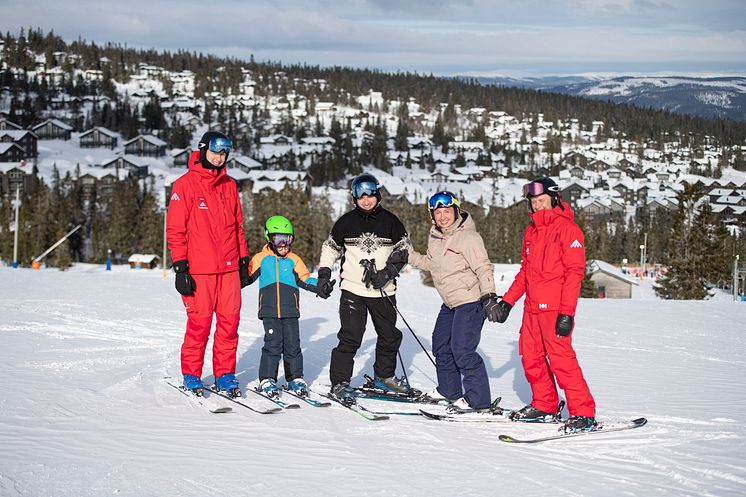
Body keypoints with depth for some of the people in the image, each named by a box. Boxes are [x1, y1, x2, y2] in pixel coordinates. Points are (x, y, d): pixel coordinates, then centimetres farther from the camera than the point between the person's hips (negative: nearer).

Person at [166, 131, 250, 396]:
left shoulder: (229, 185, 14)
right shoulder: (185, 184, -3)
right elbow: (175, 229, -5)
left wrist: (244, 261, 16)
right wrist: (180, 267, -10)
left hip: (229, 268, 5)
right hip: (199, 270, -5)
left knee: (230, 322, 2)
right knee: (199, 323, -3)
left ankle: (225, 374, 12)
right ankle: (191, 375, 11)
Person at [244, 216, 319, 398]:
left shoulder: (294, 260, 10)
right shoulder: (261, 259, 7)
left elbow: (304, 279, 11)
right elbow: (248, 276, 12)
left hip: (290, 310, 2)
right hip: (269, 309, -2)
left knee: (292, 345, 3)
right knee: (272, 343, -7)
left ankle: (295, 378, 15)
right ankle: (267, 379, 2)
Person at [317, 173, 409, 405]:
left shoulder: (390, 222, 2)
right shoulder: (346, 222, 2)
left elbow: (402, 251, 4)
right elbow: (329, 248, 14)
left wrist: (387, 272, -11)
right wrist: (324, 275, 5)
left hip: (383, 291, 2)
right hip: (353, 290, -2)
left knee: (390, 336, 13)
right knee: (350, 337, -11)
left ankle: (385, 376, 33)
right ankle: (339, 382, -5)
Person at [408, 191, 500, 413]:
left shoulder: (468, 237, -18)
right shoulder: (435, 236, 7)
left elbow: (483, 268, -21)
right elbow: (431, 263, 23)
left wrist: (488, 297, -29)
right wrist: (408, 255, 13)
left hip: (471, 301, -10)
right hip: (450, 303, 10)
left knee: (462, 350, -16)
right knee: (441, 345, 19)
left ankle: (477, 398, -9)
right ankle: (449, 389, 36)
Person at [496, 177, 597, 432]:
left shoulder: (566, 228, -7)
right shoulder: (531, 232, 17)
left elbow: (574, 271, -13)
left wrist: (567, 312, -20)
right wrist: (508, 300, 19)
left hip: (555, 307, -8)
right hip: (532, 306, 8)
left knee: (561, 358, -13)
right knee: (530, 356, 10)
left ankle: (584, 413, -9)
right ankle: (544, 405, 22)